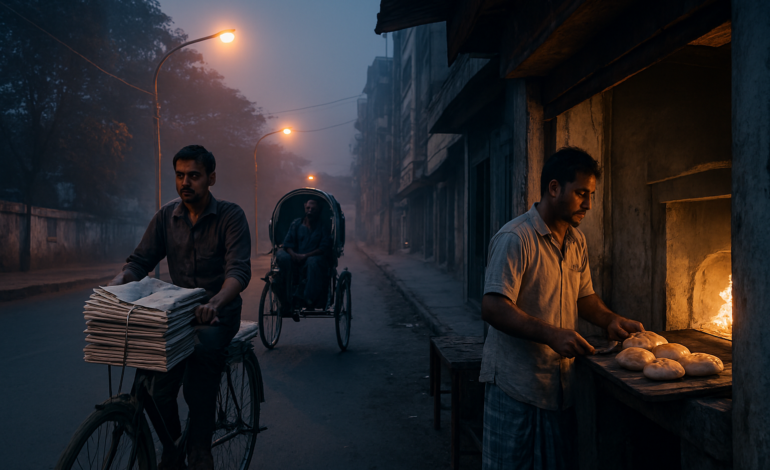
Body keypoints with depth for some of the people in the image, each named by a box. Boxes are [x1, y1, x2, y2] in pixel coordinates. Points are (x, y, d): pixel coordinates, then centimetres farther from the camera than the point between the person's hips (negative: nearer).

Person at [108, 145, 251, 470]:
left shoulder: (230, 216, -8)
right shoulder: (166, 216, 6)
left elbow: (239, 271, -19)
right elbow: (139, 261, 5)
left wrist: (214, 303, -40)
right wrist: (115, 285, -19)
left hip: (218, 313, -3)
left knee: (202, 350, -35)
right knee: (154, 385, -18)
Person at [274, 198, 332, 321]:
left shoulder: (323, 227, 9)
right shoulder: (296, 224, 16)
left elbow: (325, 248, -5)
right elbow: (287, 243, 8)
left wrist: (306, 255, -19)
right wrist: (293, 254, -16)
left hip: (314, 257, -3)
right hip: (295, 257, 3)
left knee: (313, 262, -38)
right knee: (283, 257, -29)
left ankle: (310, 298, -43)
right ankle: (286, 296, -29)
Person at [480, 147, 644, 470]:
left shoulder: (576, 240, 12)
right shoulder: (515, 238, -16)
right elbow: (493, 308, -22)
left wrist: (610, 320, 2)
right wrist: (552, 335, -30)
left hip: (561, 380, 8)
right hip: (516, 384, -7)